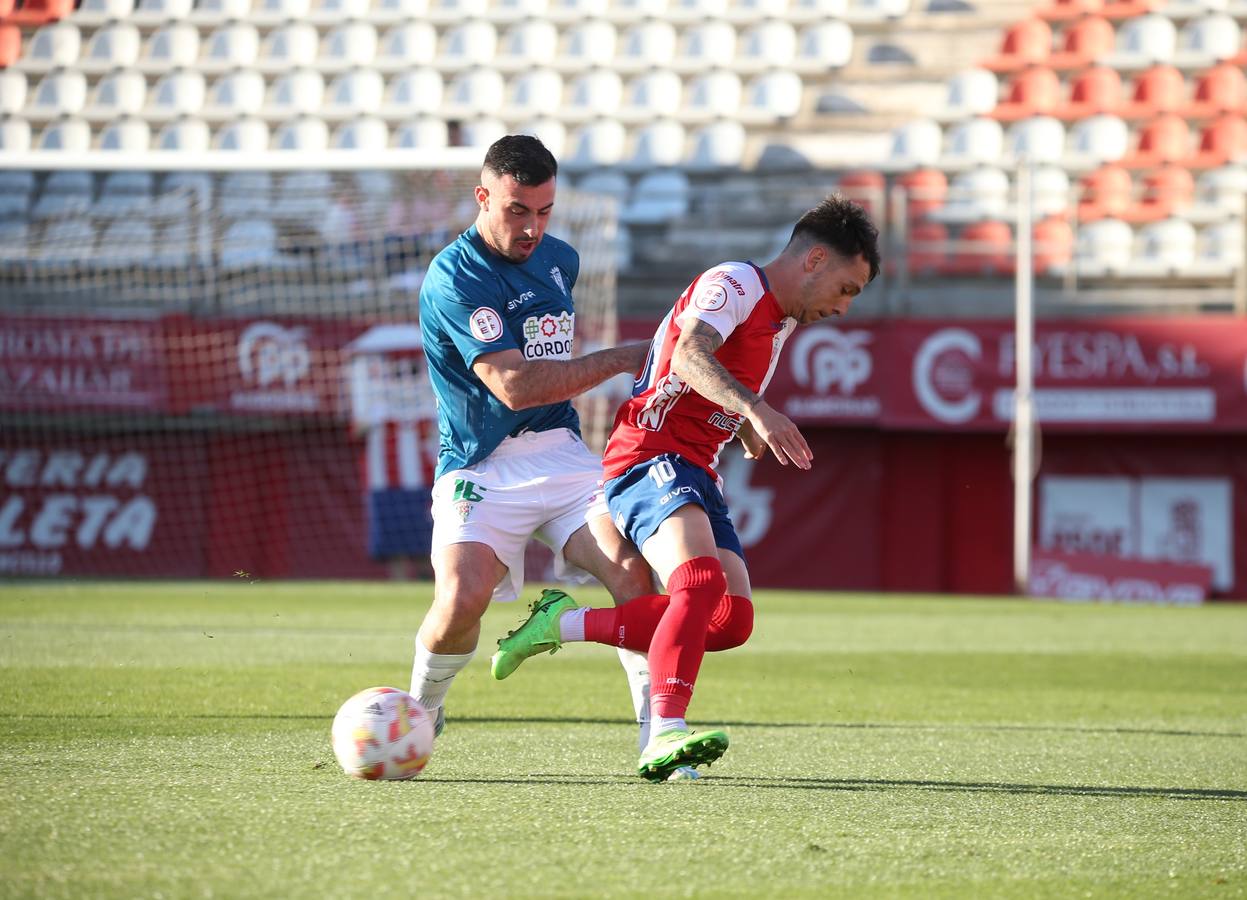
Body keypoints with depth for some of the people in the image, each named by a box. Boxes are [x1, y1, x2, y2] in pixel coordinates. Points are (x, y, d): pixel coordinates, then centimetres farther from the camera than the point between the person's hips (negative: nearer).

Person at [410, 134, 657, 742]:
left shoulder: (560, 259, 13)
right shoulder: (453, 277, -13)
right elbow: (515, 385, -21)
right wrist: (620, 360, -15)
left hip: (561, 455, 6)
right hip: (483, 468, -6)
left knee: (633, 568, -20)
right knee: (463, 595, -28)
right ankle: (420, 711, 3)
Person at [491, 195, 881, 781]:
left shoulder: (781, 323, 21)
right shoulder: (733, 284, -9)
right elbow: (690, 355, -30)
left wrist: (745, 426, 26)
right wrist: (754, 409, -44)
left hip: (695, 472, 9)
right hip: (650, 458, -9)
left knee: (732, 620, -5)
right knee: (702, 580, -31)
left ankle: (567, 624, 4)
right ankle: (665, 737, -41)